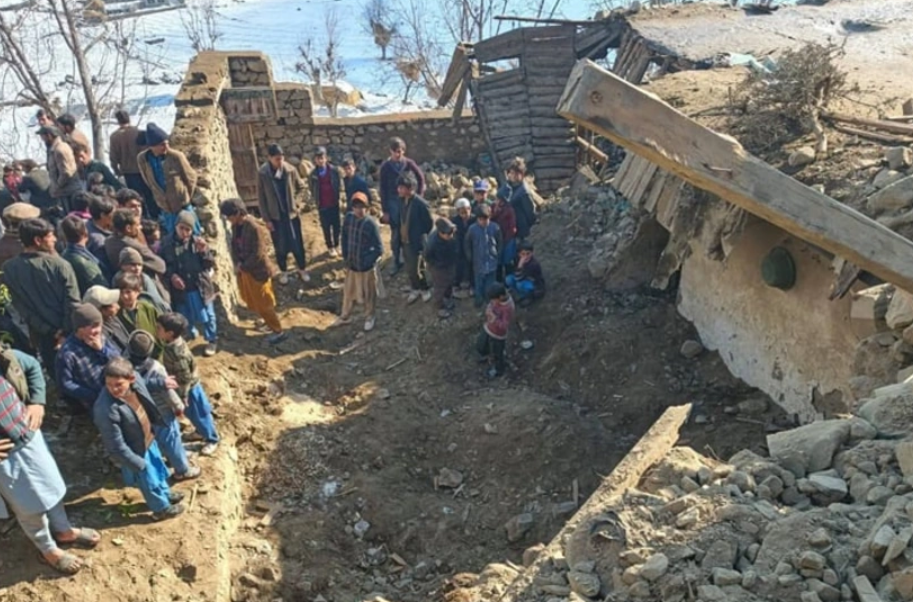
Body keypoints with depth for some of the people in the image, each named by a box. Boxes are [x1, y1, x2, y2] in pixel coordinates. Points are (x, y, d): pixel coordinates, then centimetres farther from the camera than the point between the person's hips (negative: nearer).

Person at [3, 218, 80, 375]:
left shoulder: (9, 269, -7)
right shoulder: (59, 264, -17)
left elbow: (20, 307, -7)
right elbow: (73, 302, -19)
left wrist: (49, 331, -6)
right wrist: (66, 330, -12)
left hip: (42, 335, 3)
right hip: (69, 332, -3)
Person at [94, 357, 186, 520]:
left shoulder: (135, 380, -22)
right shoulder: (105, 410, -41)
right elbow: (116, 446, -29)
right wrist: (138, 463, -20)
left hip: (148, 438, 6)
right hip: (135, 451, -6)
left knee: (158, 468, 32)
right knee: (149, 481, 20)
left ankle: (165, 493, 61)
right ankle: (162, 508, 49)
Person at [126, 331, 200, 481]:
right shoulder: (156, 369, -35)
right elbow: (169, 391, -22)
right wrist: (179, 406, -4)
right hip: (161, 412, -5)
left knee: (161, 439, 27)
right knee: (171, 439, 14)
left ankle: (176, 458, 51)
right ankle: (183, 470, 32)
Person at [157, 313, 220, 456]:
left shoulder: (178, 353, -37)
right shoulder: (172, 343, -8)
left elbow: (185, 378, -28)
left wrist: (183, 397, -17)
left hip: (189, 388, -8)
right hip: (183, 387, 9)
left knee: (198, 415, 11)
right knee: (193, 414, 28)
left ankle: (212, 440, 30)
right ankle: (201, 431, 50)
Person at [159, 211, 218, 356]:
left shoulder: (198, 241, -6)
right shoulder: (167, 243, -6)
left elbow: (210, 264, -7)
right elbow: (163, 264, 3)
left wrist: (204, 251, -24)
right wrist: (171, 275, -14)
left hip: (199, 286, -1)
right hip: (180, 288, 1)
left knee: (207, 315, 11)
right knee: (185, 318, 16)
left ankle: (212, 340, 28)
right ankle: (190, 336, 40)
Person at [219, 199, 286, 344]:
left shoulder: (254, 228, -26)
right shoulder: (235, 226, 0)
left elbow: (258, 254, -25)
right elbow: (234, 246, 8)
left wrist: (242, 267, -17)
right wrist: (237, 263, -8)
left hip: (258, 271, -8)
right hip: (244, 271, 8)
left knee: (263, 304, 3)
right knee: (253, 302, 21)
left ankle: (279, 331, 19)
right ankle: (270, 323, 41)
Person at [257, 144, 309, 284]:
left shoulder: (290, 170, -10)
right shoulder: (263, 174, -13)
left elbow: (301, 188, 6)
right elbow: (262, 198, -7)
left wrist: (295, 202, -8)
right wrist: (266, 219, -7)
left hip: (291, 214, 1)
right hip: (275, 216, -1)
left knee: (297, 244, 10)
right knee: (280, 246, 12)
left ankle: (302, 269, 30)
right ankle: (283, 271, 33)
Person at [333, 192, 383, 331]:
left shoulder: (371, 223, -21)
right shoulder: (349, 218, -6)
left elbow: (379, 249, -17)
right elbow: (344, 237, 8)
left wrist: (368, 262, -20)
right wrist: (345, 257, 4)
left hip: (366, 266, -5)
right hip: (351, 264, 5)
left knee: (368, 293, 14)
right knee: (348, 291, 21)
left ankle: (369, 317, 37)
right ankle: (345, 316, 41)